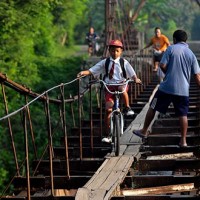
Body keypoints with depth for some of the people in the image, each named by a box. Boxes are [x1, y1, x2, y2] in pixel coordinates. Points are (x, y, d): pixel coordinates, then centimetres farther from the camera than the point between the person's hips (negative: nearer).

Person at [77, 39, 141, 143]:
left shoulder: (124, 62, 5)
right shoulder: (104, 62, 6)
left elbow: (131, 73, -2)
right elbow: (92, 70, 1)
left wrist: (136, 79, -23)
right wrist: (84, 72, -17)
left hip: (121, 84, -1)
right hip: (109, 86, 1)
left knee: (122, 89, -40)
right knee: (108, 109, -8)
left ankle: (127, 108, -15)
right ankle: (107, 135, 1)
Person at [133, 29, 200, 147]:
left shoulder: (171, 49, -3)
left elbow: (163, 65, -9)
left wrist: (169, 73, 10)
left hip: (167, 86, -2)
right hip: (183, 90, 2)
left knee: (153, 108, 14)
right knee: (183, 115, 6)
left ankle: (144, 131, 23)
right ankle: (183, 141, 3)